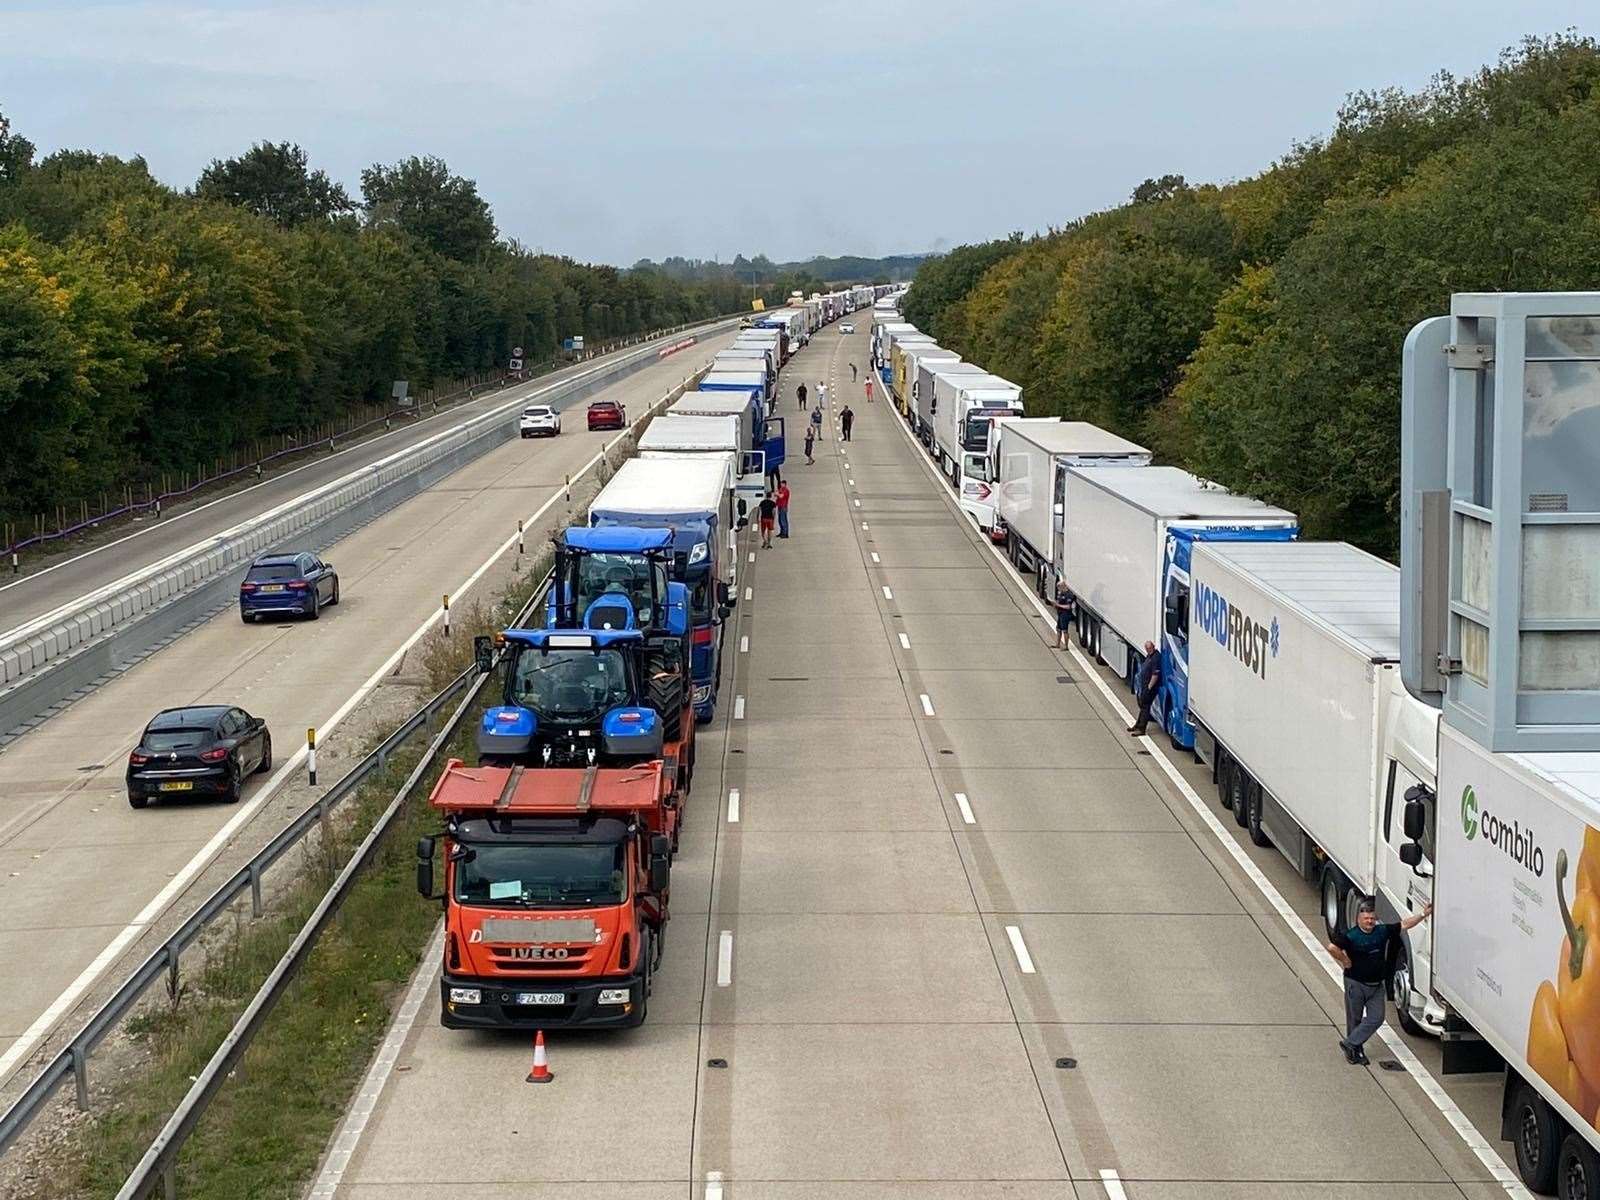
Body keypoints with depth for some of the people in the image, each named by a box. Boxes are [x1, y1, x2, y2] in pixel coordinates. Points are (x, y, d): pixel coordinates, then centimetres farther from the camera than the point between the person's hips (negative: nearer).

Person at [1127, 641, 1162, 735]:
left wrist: (1149, 687, -22)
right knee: (1142, 706, 20)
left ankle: (1141, 729, 0)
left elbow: (1155, 675, -25)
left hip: (1150, 687, -10)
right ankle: (1137, 725, 32)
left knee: (1145, 707, -5)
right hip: (1144, 686, 10)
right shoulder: (1149, 656, 11)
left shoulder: (1156, 658, -21)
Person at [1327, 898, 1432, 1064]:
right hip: (1356, 984, -5)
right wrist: (1344, 961, -20)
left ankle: (1350, 1044, 5)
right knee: (1354, 1019, 8)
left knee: (1376, 1018, -2)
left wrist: (1423, 915, -2)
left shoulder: (1383, 931, -1)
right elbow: (1332, 947, -30)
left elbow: (1405, 924, 4)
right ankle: (1355, 1051, 23)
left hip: (1377, 985, 5)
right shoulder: (1350, 935, -18)